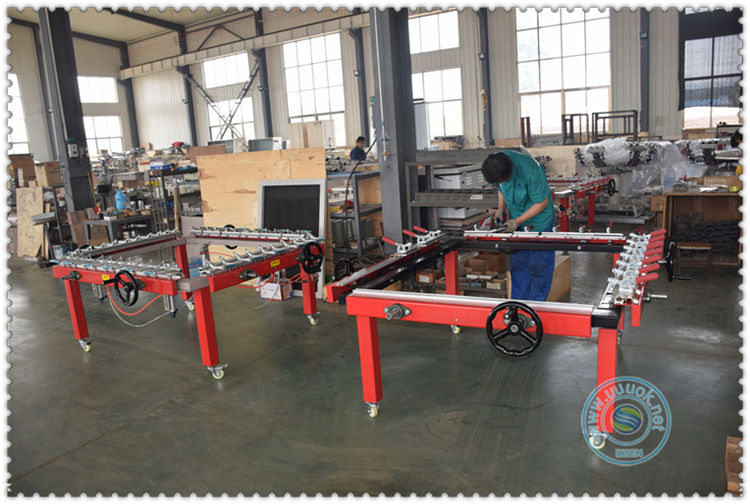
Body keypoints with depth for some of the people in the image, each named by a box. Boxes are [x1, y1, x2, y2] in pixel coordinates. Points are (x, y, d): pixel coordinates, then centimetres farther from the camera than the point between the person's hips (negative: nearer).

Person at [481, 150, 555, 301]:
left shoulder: (529, 171, -33)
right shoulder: (496, 164, -14)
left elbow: (542, 202, -21)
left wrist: (517, 221, -22)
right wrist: (501, 209, -6)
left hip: (539, 220, -6)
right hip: (516, 220, 6)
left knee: (538, 266, -2)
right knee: (517, 264, 11)